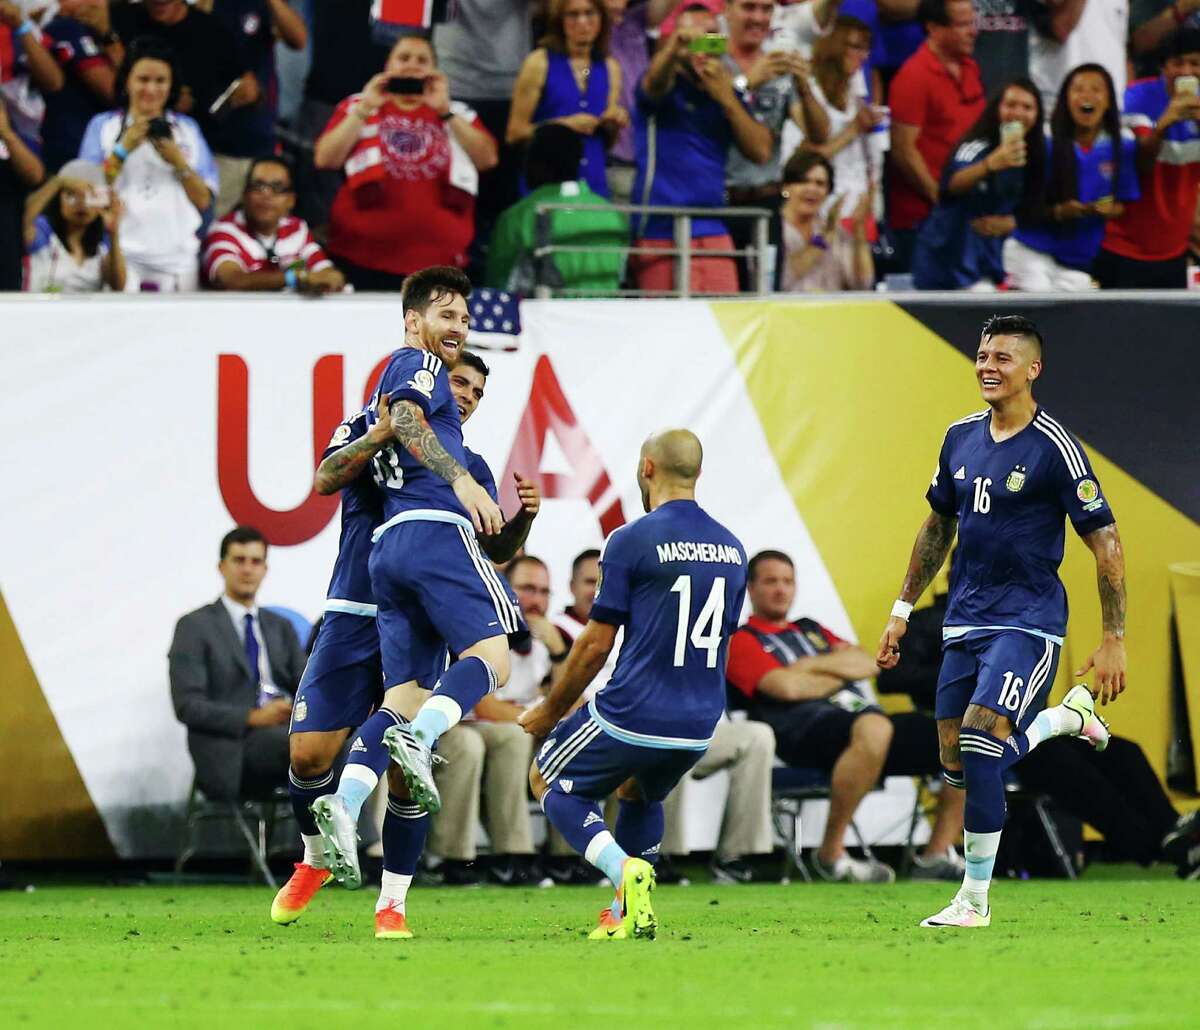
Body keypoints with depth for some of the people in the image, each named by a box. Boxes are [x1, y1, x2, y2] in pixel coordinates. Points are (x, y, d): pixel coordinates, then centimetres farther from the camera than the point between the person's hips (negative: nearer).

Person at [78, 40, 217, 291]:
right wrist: (123, 149, -7)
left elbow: (203, 201, 9)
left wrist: (178, 162, -5)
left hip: (177, 256, 2)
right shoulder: (103, 126, 10)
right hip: (121, 256, -2)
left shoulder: (187, 128, 15)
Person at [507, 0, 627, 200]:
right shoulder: (540, 62, -1)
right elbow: (514, 134, -4)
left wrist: (613, 125, -1)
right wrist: (565, 125, -13)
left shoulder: (610, 68, 10)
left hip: (594, 184, 3)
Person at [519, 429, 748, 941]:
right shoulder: (731, 549, 8)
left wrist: (550, 711, 5)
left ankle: (624, 869, -9)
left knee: (549, 782, 16)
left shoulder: (632, 541, -11)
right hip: (698, 726, 6)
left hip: (632, 715, -6)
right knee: (638, 793, 33)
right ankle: (628, 913, 18)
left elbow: (595, 645, -8)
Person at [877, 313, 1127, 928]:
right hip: (964, 621, 7)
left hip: (1027, 622, -7)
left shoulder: (1053, 449, -12)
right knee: (957, 765, 6)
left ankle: (975, 900, -3)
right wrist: (903, 610, 20)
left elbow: (1105, 543, -10)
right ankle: (1067, 717, 31)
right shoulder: (960, 438, 8)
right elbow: (938, 526, 22)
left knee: (979, 743, -21)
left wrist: (1113, 641, -12)